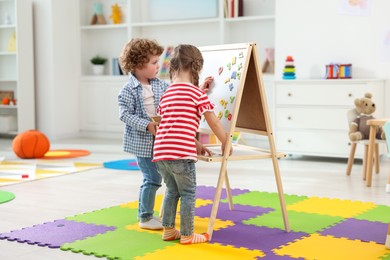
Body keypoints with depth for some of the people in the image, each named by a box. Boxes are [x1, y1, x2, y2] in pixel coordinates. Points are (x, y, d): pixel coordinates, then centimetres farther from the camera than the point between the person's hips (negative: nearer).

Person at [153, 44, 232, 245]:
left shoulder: (165, 95, 19)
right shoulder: (196, 93, -1)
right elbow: (214, 124, 2)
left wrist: (196, 145, 29)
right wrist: (226, 143, 17)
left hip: (160, 152, 7)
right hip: (181, 153, -7)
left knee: (172, 191, 22)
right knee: (188, 193, 8)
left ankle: (168, 230, 28)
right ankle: (187, 235, 15)